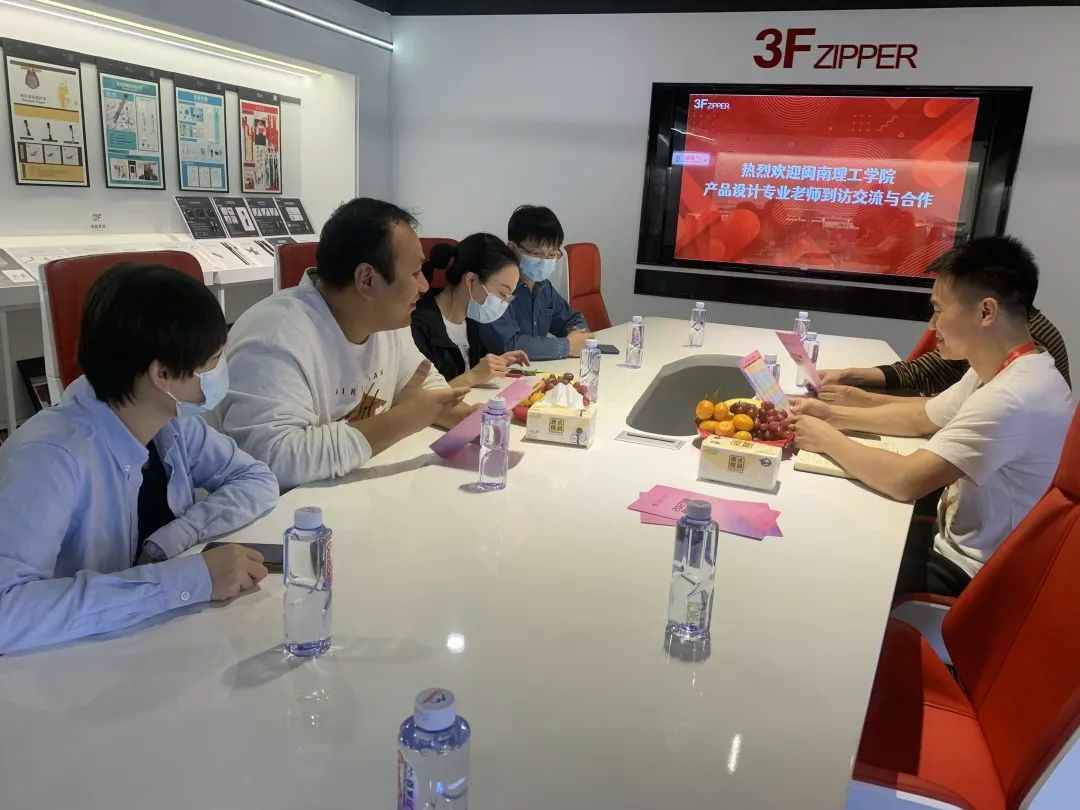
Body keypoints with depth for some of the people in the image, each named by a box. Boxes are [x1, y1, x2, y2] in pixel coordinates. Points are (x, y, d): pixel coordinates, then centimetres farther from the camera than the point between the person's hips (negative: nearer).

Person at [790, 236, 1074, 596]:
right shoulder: (999, 369, 1)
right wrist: (834, 415, 2)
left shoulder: (1012, 398, -31)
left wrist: (829, 440, -16)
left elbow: (905, 481, -32)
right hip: (961, 546, 8)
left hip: (973, 577, -8)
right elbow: (921, 417, 13)